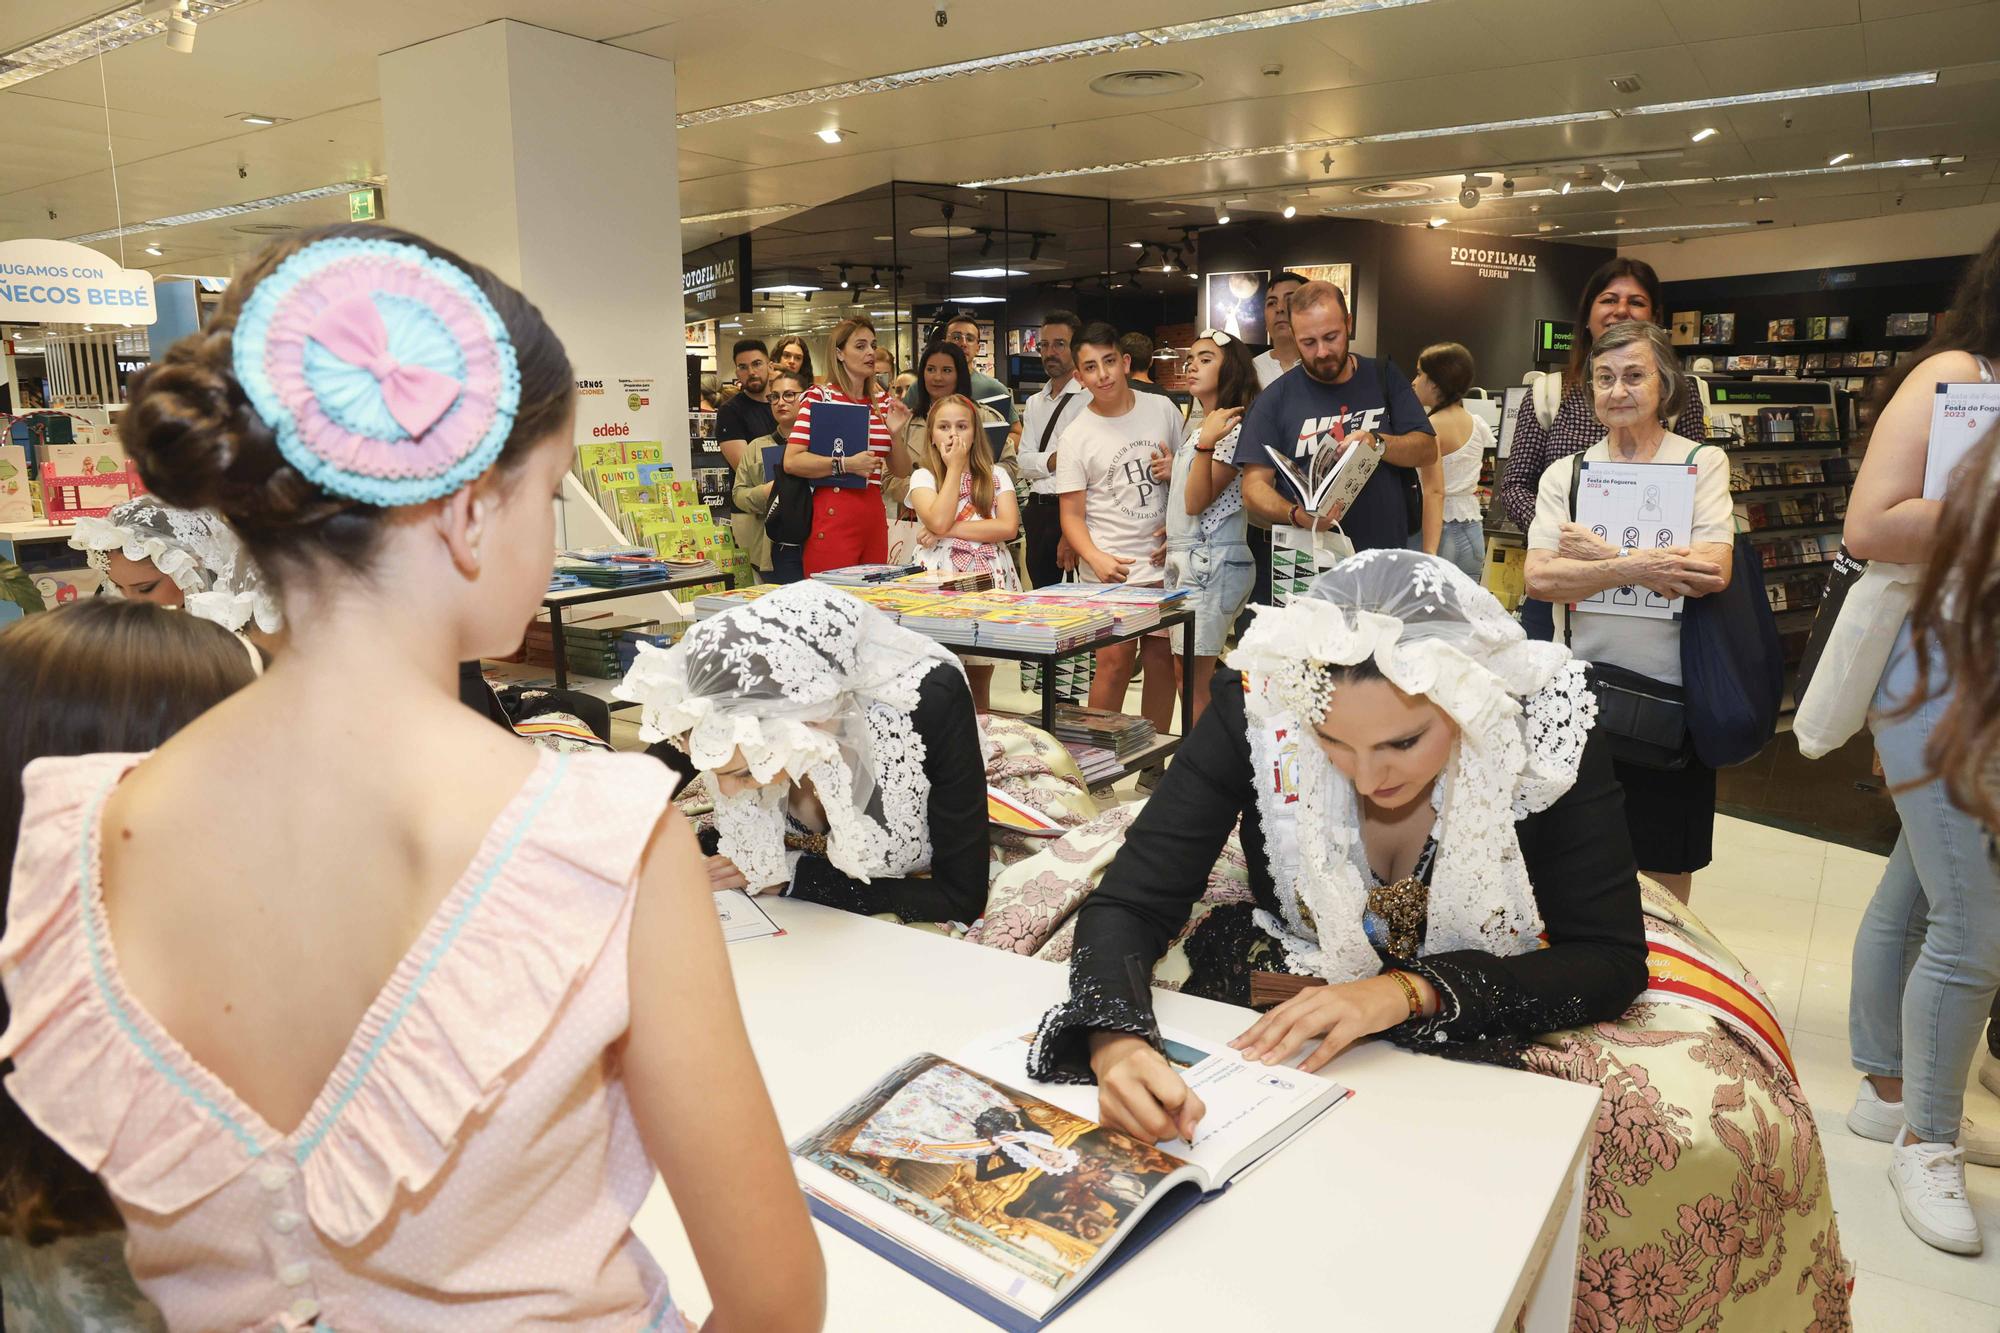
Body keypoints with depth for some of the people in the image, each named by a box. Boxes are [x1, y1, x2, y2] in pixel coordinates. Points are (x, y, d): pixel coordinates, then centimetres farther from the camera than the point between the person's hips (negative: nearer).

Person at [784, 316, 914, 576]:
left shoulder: (883, 401, 14)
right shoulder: (820, 396, -4)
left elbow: (902, 471, 16)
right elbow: (791, 461, -14)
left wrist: (897, 435, -1)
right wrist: (846, 465, -18)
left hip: (874, 516, 6)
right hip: (833, 515, -6)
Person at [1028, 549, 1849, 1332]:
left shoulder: (1550, 724, -26)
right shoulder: (1258, 700, -26)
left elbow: (1610, 959, -21)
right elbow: (1129, 903, -26)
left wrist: (1407, 992, -36)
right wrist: (1116, 1041, -48)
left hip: (1485, 1008, 1)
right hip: (1290, 969, 0)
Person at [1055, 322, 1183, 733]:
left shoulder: (1162, 409, 5)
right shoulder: (1075, 437, -4)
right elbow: (1072, 516, -5)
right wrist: (1097, 559, -21)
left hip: (1164, 561, 3)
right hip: (1110, 571, -3)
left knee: (1163, 659, 7)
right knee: (1115, 662, -9)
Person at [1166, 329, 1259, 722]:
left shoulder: (1235, 429, -10)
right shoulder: (1196, 428, 18)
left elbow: (1197, 500, -17)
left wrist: (1206, 442, -25)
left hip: (1211, 564, -9)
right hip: (1184, 560, 9)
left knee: (1193, 686, -8)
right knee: (1188, 680, 11)